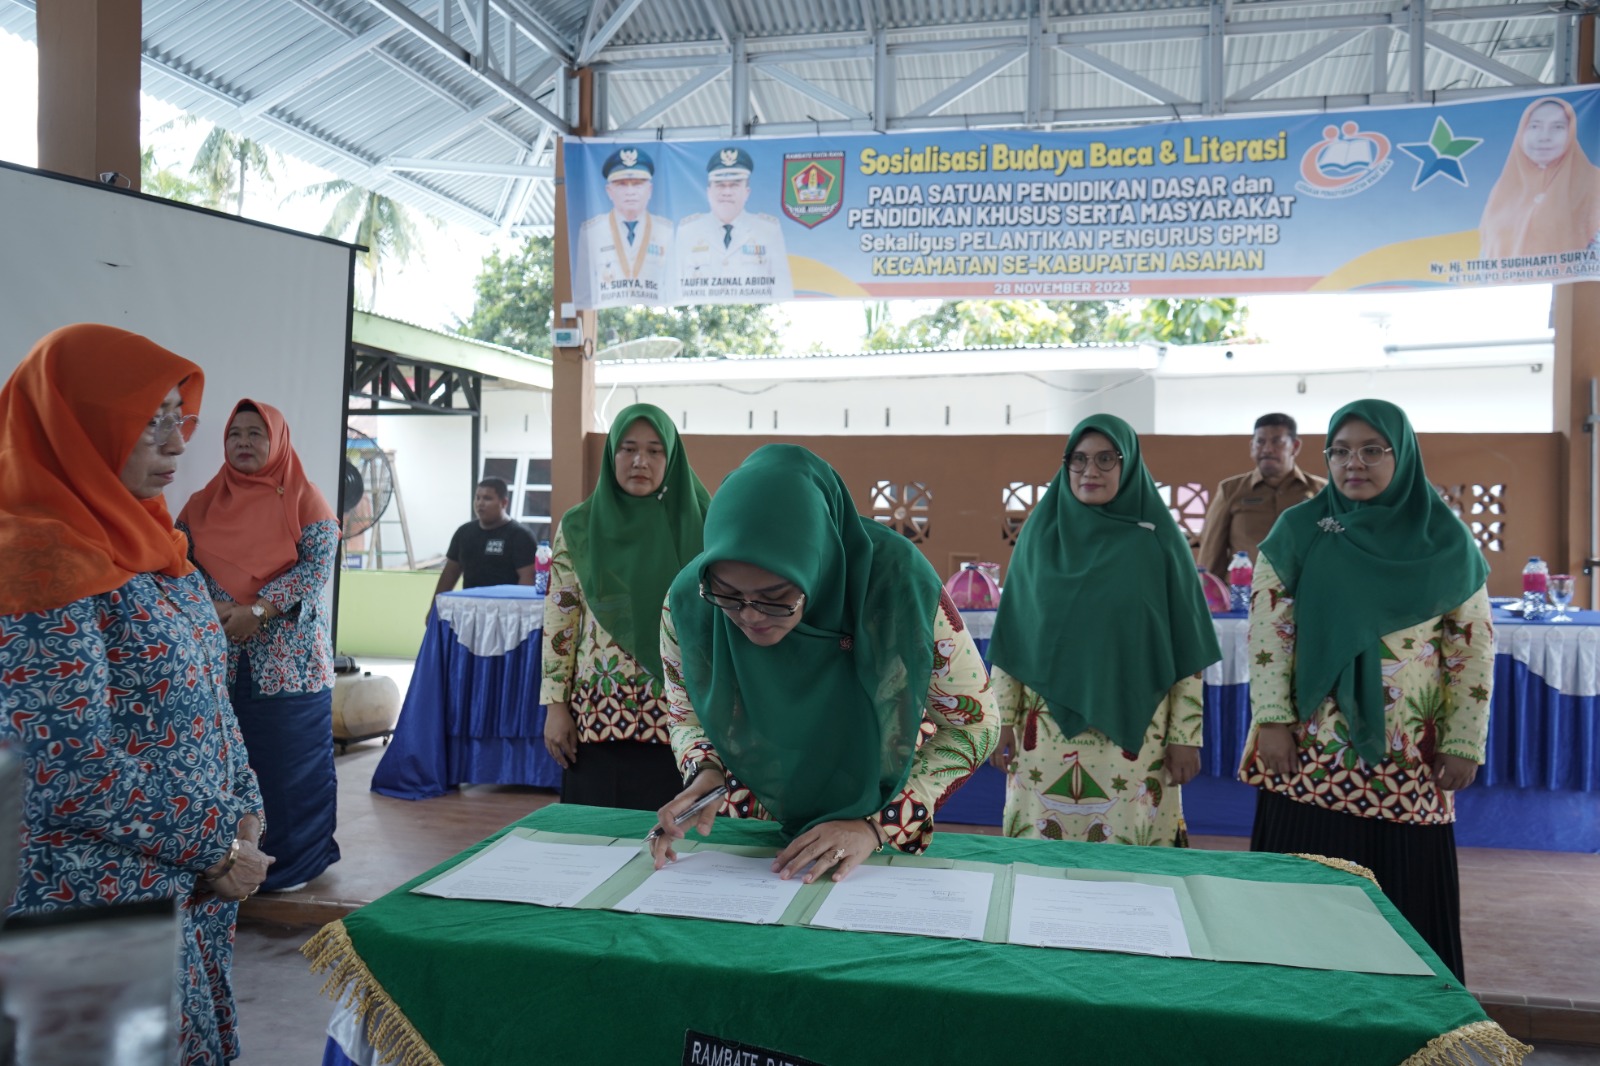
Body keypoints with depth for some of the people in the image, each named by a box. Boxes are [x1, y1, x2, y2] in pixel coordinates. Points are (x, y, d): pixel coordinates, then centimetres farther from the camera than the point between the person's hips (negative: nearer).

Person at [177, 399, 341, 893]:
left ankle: (294, 861, 15)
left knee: (290, 758, 2)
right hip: (218, 657, 3)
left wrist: (258, 611, -18)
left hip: (289, 657, -3)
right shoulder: (204, 502, 11)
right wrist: (212, 608, -15)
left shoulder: (304, 498, 1)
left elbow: (317, 566, -9)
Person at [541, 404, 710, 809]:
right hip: (595, 714, 1)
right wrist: (555, 704, -1)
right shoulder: (578, 527, 2)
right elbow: (559, 620, 4)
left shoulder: (694, 527, 0)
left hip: (674, 715, 0)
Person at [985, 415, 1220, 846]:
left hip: (1133, 729, -1)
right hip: (1046, 730, 1)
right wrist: (1004, 720, 2)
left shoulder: (1159, 539, 0)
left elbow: (1186, 648, 0)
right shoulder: (1040, 532, 4)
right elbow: (1009, 637, 5)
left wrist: (1185, 736, -3)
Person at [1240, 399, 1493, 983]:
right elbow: (1266, 628, -3)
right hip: (1310, 749, -1)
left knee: (1403, 891, 6)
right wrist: (1272, 721, -9)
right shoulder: (1299, 530, 0)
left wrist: (1463, 743, 0)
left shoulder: (1445, 539, 2)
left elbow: (1474, 646, 4)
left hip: (1407, 758, 1)